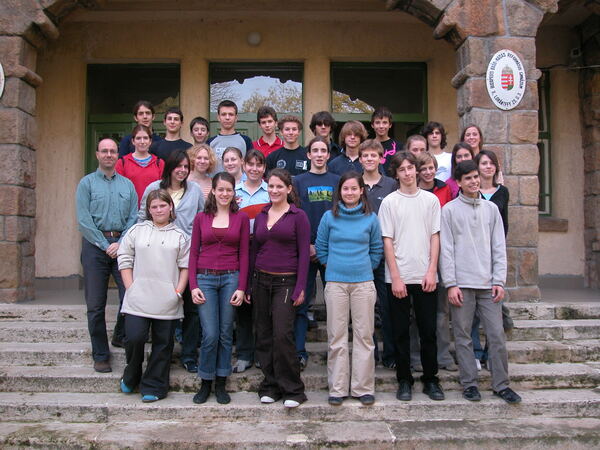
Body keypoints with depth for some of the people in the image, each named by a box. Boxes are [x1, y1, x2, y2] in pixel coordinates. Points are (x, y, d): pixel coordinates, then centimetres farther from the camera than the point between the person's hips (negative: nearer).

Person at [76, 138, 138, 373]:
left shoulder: (127, 184, 12)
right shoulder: (87, 183, 5)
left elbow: (133, 218, 5)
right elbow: (84, 220, -4)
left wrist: (120, 243, -9)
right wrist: (105, 245, -10)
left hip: (122, 245, 2)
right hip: (95, 245, -2)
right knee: (96, 304, 2)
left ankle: (120, 336, 23)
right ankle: (100, 355, 13)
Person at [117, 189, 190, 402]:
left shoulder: (179, 236, 8)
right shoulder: (137, 231, 9)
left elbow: (185, 266, 6)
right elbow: (125, 260, 8)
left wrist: (179, 291, -4)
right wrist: (130, 288, -1)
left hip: (167, 302, 1)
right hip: (138, 299, 0)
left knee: (163, 343, 5)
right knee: (134, 337, -8)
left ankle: (153, 387, 17)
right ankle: (131, 377, 20)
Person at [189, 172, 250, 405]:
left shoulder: (241, 218, 5)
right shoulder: (201, 218, 8)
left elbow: (244, 254, 3)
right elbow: (193, 253, 7)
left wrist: (241, 287, -4)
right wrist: (193, 285, -3)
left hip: (231, 279, 0)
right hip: (205, 279, 0)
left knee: (225, 334, 5)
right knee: (210, 335, -5)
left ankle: (221, 383, 18)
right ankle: (205, 383, 13)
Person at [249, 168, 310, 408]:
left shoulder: (298, 216, -2)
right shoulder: (260, 216, 12)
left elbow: (304, 253, -5)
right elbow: (254, 251, 15)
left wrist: (300, 287, -12)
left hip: (286, 281, -5)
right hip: (261, 280, 5)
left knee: (282, 334, -12)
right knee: (264, 336, 6)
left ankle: (292, 389, 2)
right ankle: (270, 386, 18)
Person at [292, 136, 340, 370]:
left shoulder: (337, 181, 9)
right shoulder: (299, 181, 6)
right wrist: (307, 245, -9)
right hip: (306, 248, -1)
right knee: (301, 301, 1)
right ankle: (300, 352, 7)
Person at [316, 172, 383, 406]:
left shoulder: (371, 218, 4)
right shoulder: (329, 217, 4)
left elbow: (377, 250, 12)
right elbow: (321, 248, 11)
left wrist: (365, 268, 8)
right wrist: (333, 266, 9)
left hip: (363, 283, 0)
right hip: (335, 282, 0)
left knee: (364, 335, 3)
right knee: (336, 337, 3)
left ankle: (364, 388, 14)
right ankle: (337, 388, 12)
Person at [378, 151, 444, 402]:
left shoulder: (431, 200, 7)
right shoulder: (389, 202, 2)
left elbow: (435, 237, 5)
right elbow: (387, 241, -1)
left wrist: (431, 271, -5)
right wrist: (395, 277, -8)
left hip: (425, 277, 1)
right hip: (398, 277, -1)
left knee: (428, 331, 6)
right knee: (401, 332, 6)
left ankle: (431, 379, 19)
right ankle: (404, 380, 17)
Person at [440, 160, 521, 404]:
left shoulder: (491, 209, 11)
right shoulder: (450, 210, 2)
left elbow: (499, 247, 9)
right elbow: (446, 249, -2)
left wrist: (499, 281, 1)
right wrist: (451, 284, -9)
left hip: (488, 283, 3)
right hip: (462, 283, -2)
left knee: (497, 334, 2)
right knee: (463, 336, 3)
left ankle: (501, 384, 12)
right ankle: (469, 383, 13)